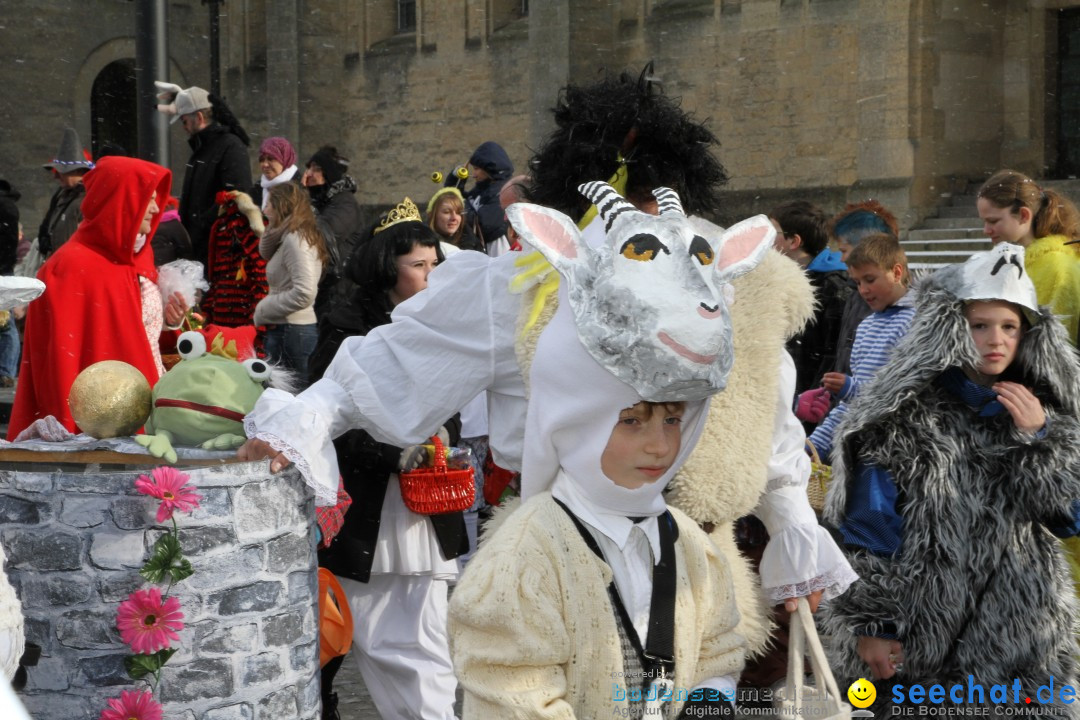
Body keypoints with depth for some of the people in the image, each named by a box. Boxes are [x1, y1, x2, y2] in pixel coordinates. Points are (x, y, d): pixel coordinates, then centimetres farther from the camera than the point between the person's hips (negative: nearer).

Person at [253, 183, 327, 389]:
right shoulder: (290, 237, 13)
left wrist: (262, 311, -12)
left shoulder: (295, 239, -15)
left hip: (291, 332, -10)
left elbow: (304, 293, -23)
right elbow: (265, 252, 29)